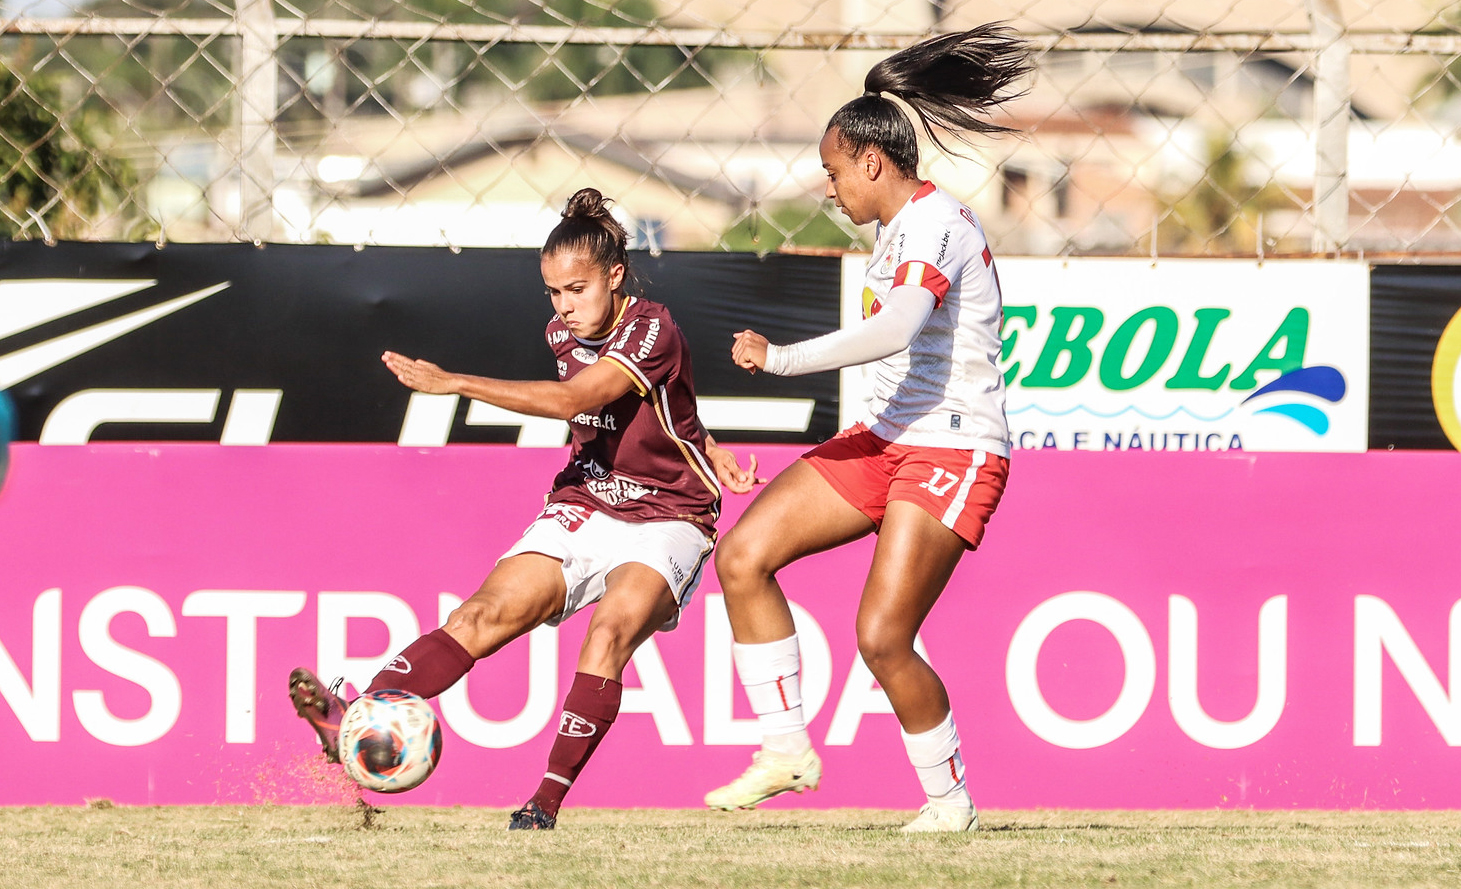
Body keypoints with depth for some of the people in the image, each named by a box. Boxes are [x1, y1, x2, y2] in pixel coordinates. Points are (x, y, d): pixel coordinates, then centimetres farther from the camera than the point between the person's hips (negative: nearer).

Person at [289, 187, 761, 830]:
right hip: (582, 508, 5)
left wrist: (455, 383, -32)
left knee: (613, 627, -32)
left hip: (663, 522, -5)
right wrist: (706, 448, 7)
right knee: (488, 611, -17)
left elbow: (573, 399, -31)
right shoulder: (565, 334, 6)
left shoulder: (652, 331, -18)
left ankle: (548, 801, -31)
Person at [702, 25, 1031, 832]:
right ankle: (787, 749, 2)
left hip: (953, 453, -10)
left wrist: (780, 359, -28)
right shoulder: (898, 226, 15)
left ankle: (950, 797, 5)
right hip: (887, 438, 10)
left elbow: (895, 333, -33)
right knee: (742, 557, -2)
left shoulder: (931, 225, -17)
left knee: (883, 638, -16)